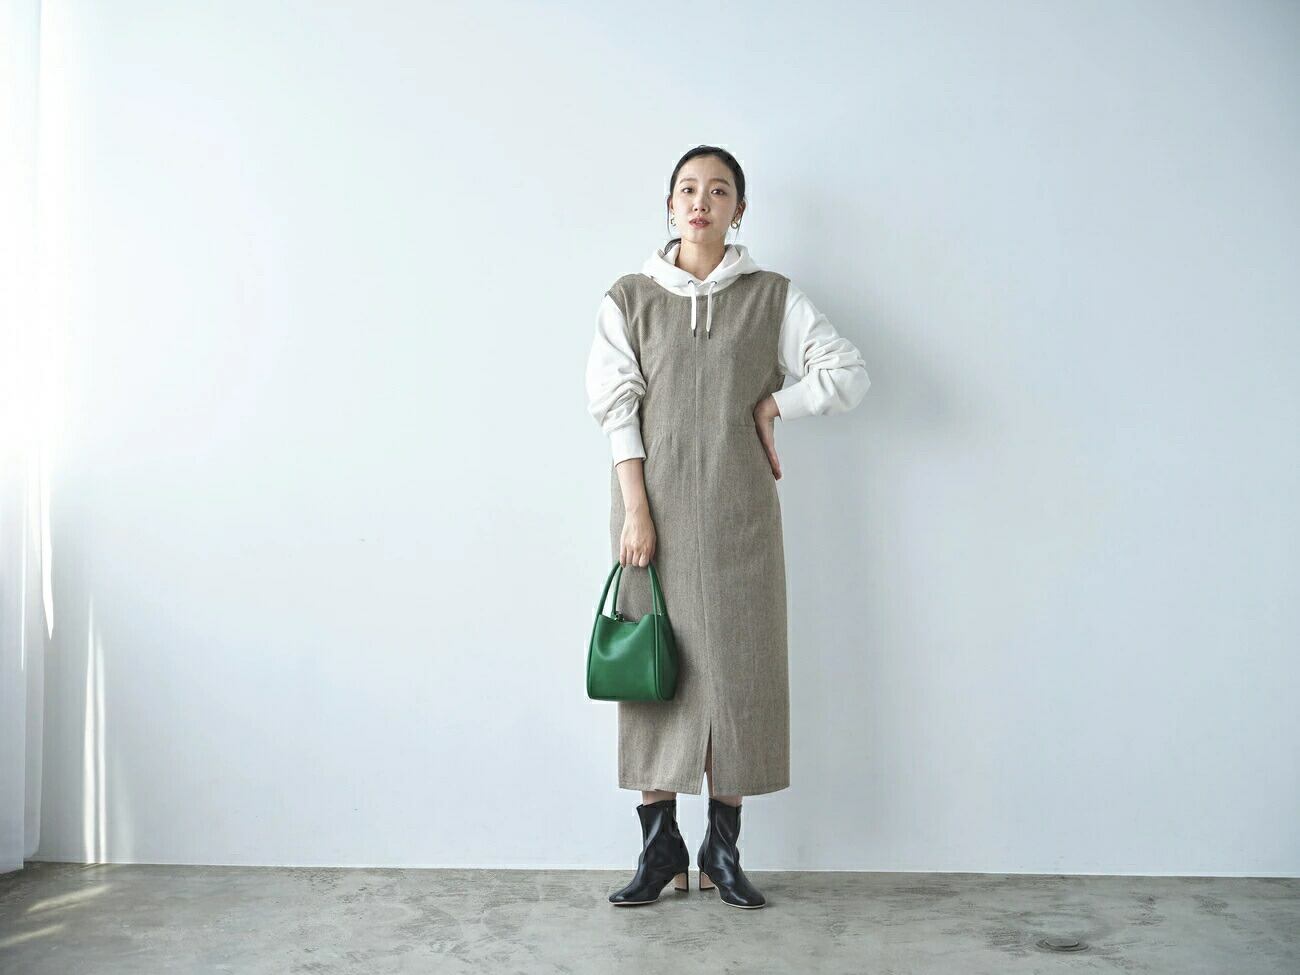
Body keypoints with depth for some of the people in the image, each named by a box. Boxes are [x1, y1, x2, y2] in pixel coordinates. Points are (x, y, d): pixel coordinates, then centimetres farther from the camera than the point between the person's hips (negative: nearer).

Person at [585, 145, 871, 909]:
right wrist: (635, 512, -10)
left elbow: (850, 374, 1)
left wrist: (769, 405, -3)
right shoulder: (630, 298, 6)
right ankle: (660, 848, 13)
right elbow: (615, 408, -2)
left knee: (737, 664, 2)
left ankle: (724, 850, 14)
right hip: (655, 504, 0)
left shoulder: (772, 296, 6)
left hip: (738, 509, 0)